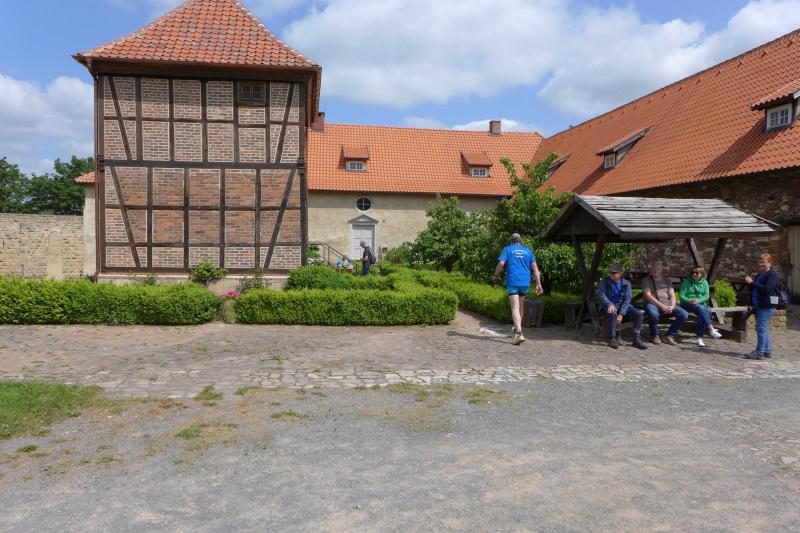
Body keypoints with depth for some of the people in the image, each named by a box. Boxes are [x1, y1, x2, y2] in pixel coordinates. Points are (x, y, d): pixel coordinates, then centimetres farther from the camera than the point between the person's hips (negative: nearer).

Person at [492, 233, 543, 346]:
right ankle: (516, 329, 33)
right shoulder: (527, 251, 13)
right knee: (520, 306, 20)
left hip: (512, 282, -3)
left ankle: (519, 333, -25)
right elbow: (535, 267, 5)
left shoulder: (507, 249, 5)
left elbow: (501, 263, -8)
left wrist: (495, 275, 8)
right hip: (525, 282, 4)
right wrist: (538, 284, 3)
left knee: (515, 308, -9)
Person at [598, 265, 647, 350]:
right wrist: (610, 304, -30)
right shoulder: (605, 281, -2)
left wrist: (621, 314, -20)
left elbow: (627, 299, -7)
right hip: (609, 304, -3)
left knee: (639, 314, -18)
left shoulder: (626, 283, 0)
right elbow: (602, 294, -10)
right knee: (613, 313, -37)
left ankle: (636, 340, -9)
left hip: (622, 305, 3)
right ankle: (612, 339, -24)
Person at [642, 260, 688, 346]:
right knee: (654, 314, -40)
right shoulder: (646, 280, 6)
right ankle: (654, 335, -11)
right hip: (652, 303, -4)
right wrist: (661, 306, -17)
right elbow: (648, 296, -6)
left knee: (684, 314, -19)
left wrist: (672, 306, -11)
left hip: (667, 304, 4)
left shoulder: (667, 281, 20)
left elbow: (672, 295, 11)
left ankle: (669, 335, -5)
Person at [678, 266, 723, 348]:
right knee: (701, 308, -35)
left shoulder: (704, 282, 13)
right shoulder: (686, 282, 4)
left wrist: (698, 300, -18)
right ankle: (711, 329, -45)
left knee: (702, 314, -32)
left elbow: (706, 296, 2)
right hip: (687, 304, -3)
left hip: (701, 303, 3)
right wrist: (690, 300, -24)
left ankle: (700, 338, -31)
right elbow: (681, 296, -4)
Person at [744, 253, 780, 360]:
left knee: (761, 328, -11)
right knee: (763, 328, 14)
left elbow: (766, 289, -23)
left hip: (767, 306, -9)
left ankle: (760, 352, -9)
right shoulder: (759, 275, 19)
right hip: (758, 305, 10)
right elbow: (754, 290, 21)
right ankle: (767, 350, 23)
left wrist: (752, 282, -21)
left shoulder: (772, 275, -9)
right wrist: (749, 281, 4)